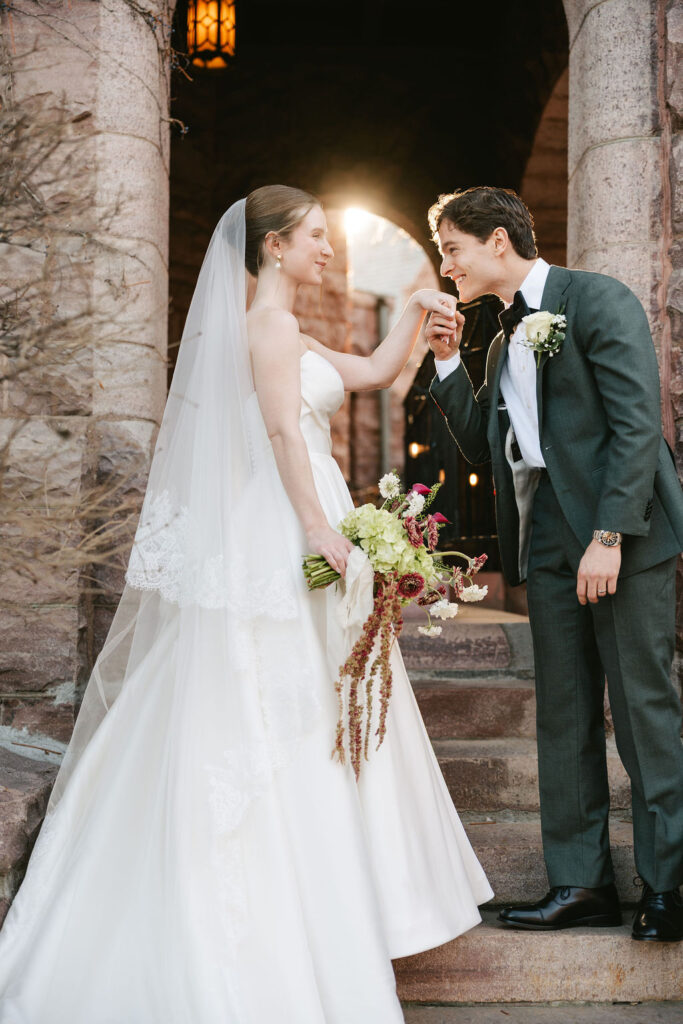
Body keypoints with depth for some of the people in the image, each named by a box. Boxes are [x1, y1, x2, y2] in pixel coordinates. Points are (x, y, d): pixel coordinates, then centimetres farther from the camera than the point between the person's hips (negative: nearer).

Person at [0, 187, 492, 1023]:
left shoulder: (283, 330, 20)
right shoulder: (268, 323, -10)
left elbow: (374, 372, 26)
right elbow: (282, 432, -19)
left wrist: (414, 311, 17)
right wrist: (323, 534, -23)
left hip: (287, 537, 10)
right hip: (282, 538, -10)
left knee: (286, 722, 12)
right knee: (281, 719, -6)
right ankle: (285, 930, 1)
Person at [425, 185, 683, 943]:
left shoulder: (598, 299, -4)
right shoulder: (504, 338, 20)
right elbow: (481, 446, 18)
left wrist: (610, 536, -20)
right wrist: (448, 363, 9)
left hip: (621, 535, -8)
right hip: (545, 540, 8)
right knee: (563, 716, 7)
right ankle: (581, 883, 13)